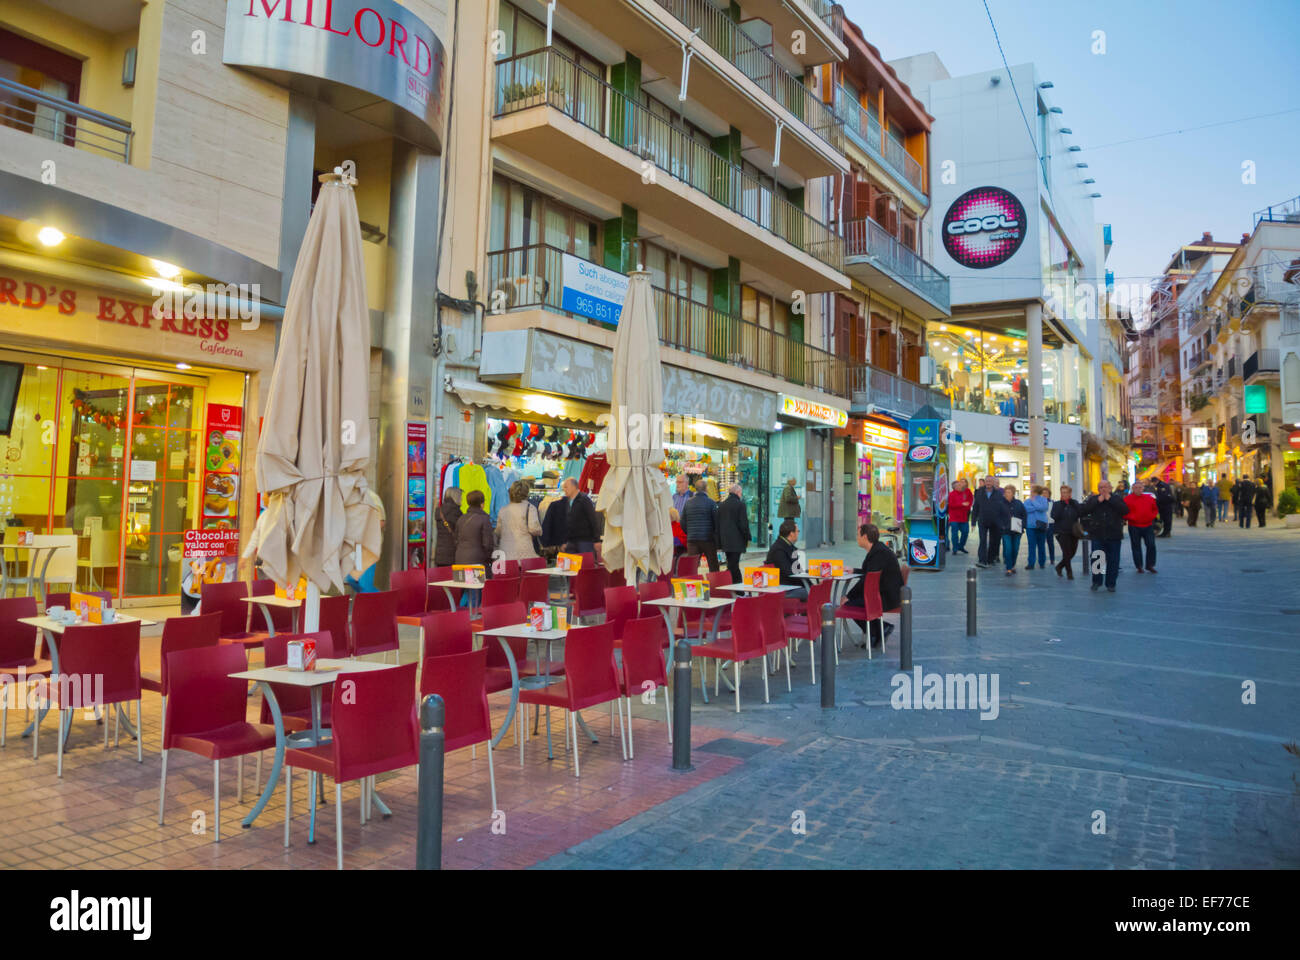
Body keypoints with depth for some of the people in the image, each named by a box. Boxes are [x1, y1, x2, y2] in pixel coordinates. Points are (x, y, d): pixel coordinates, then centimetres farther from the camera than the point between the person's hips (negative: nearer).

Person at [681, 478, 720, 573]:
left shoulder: (688, 502, 5)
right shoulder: (711, 502, -5)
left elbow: (682, 522, 8)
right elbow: (716, 521, -5)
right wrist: (717, 539, 6)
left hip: (692, 540, 3)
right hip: (708, 539, -3)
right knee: (713, 568, 6)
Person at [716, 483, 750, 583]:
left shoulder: (721, 505, 9)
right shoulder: (740, 504, -9)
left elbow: (718, 523, 11)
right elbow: (744, 523, -11)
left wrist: (720, 542, 15)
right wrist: (747, 538, 0)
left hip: (725, 540, 6)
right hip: (737, 541, -6)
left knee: (731, 564, 14)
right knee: (733, 565, -7)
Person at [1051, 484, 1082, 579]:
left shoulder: (1075, 503, 8)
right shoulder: (1057, 504, 1)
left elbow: (1079, 513, -7)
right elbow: (1054, 516, -14)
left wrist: (1072, 503, -12)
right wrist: (1062, 504, -15)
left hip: (1074, 532, 3)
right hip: (1062, 532, -3)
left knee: (1072, 553, 6)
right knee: (1067, 553, -10)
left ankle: (1059, 566, 27)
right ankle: (1069, 572, 3)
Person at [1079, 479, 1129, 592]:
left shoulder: (1116, 499, 5)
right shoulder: (1093, 499, 6)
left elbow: (1126, 510, -12)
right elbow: (1081, 511, -9)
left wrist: (1110, 499, -13)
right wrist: (1097, 501, -13)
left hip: (1114, 536, 0)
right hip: (1097, 536, 0)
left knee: (1113, 561, 3)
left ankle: (1111, 584, 15)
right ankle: (1096, 582, 16)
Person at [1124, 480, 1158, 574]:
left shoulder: (1149, 498, 6)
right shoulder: (1127, 499, -4)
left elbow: (1155, 509, 16)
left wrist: (1152, 516, -1)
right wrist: (1131, 517, -17)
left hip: (1148, 526, 2)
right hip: (1134, 527, -2)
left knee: (1151, 545, 0)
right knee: (1136, 547, 4)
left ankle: (1150, 565, 14)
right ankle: (1139, 566, 15)